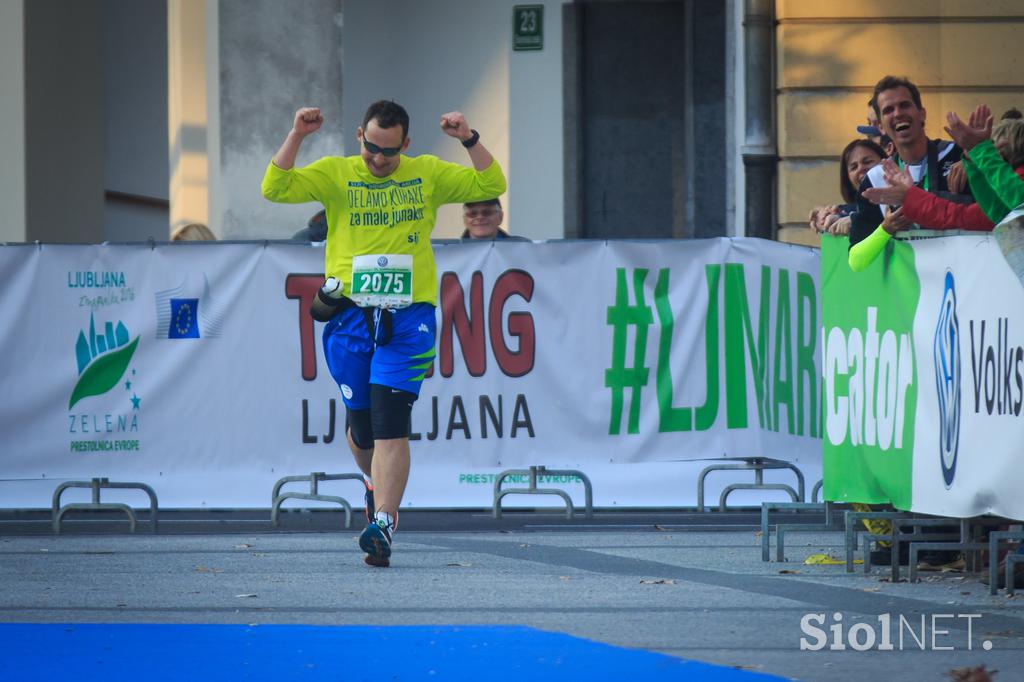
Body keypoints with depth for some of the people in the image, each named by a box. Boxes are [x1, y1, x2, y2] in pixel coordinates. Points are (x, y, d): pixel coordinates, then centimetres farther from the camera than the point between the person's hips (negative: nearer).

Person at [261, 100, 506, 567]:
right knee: (361, 425, 8)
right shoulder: (335, 174, 6)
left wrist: (469, 140, -5)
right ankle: (376, 483, 40)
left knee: (390, 424, -13)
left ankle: (382, 524, -18)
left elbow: (491, 185, 9)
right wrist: (296, 136, -13)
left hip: (408, 317, -1)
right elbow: (275, 189, -4)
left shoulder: (428, 174, 9)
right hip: (350, 314, 1)